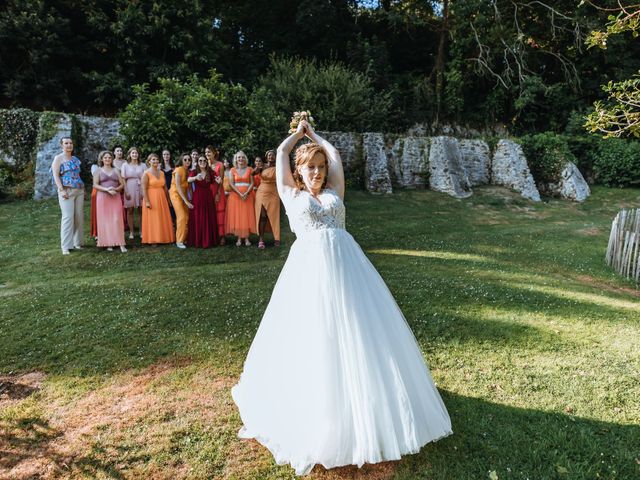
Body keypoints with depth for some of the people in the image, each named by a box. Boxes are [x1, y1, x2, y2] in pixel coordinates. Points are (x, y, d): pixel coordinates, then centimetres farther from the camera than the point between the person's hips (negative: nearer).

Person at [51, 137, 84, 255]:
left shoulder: (75, 159, 18)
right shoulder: (58, 158, 3)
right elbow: (56, 175, -5)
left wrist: (83, 188, 13)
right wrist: (62, 190, -16)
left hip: (79, 190, 6)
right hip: (67, 191, -6)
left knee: (79, 217, 4)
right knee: (68, 217, -11)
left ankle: (77, 242, 13)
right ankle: (66, 246, -6)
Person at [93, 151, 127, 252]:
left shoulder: (116, 170, 13)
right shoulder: (98, 171, 8)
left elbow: (122, 184, 9)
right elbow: (95, 185, -2)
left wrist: (116, 189, -11)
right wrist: (106, 189, -17)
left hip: (115, 197, 1)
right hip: (103, 197, -1)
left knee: (117, 219, -8)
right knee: (105, 220, -1)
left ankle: (121, 244, -10)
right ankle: (108, 243, 5)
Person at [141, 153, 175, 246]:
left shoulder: (161, 173, 11)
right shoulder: (146, 173, -6)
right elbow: (144, 189, -11)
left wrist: (168, 199, 14)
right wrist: (147, 201, -19)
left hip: (161, 199, 5)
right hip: (151, 198, -5)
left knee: (163, 219, 7)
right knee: (152, 220, -1)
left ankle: (163, 238, 16)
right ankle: (153, 240, 5)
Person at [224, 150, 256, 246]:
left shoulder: (249, 169, 6)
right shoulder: (232, 170, 5)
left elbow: (252, 183, 0)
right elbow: (231, 184, -3)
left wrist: (246, 193, -15)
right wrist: (240, 193, -15)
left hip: (248, 195, 0)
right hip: (235, 195, 0)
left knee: (247, 216, -1)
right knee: (236, 216, -2)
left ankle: (246, 238, 2)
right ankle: (239, 238, 1)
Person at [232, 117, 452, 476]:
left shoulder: (333, 192, 19)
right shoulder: (292, 195, 13)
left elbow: (334, 153, 22)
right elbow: (281, 152, 16)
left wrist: (314, 133, 38)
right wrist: (299, 132, 33)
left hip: (347, 264, 3)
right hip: (310, 268, -3)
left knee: (360, 333, 6)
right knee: (313, 339, 2)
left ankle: (366, 410, 25)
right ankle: (319, 417, 23)